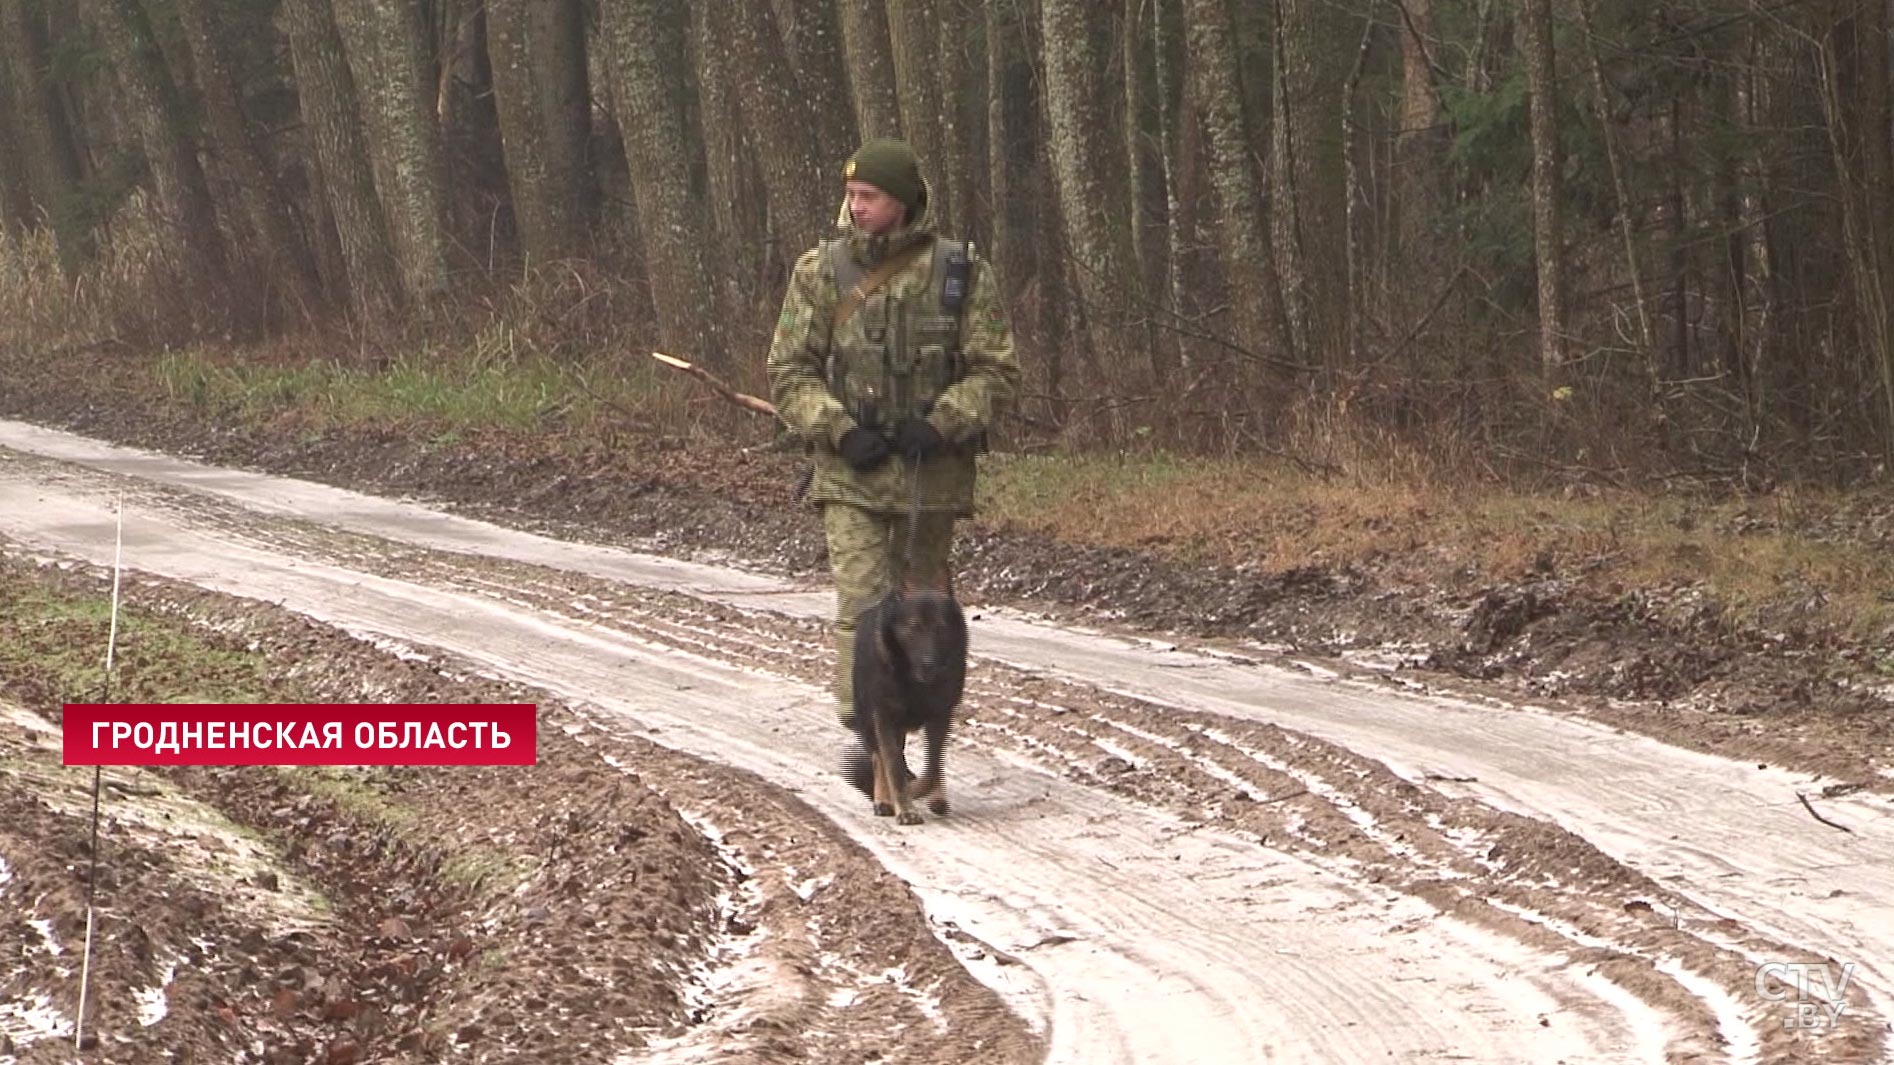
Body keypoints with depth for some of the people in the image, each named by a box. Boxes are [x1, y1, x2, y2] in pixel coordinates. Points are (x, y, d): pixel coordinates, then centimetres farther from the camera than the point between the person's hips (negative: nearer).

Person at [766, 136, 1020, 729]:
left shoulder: (961, 273, 0)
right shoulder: (822, 271, 3)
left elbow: (996, 370, 1)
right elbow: (789, 371, 4)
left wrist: (941, 424, -14)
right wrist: (840, 431, -11)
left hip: (933, 473, 1)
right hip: (850, 473, -1)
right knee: (862, 603, -13)